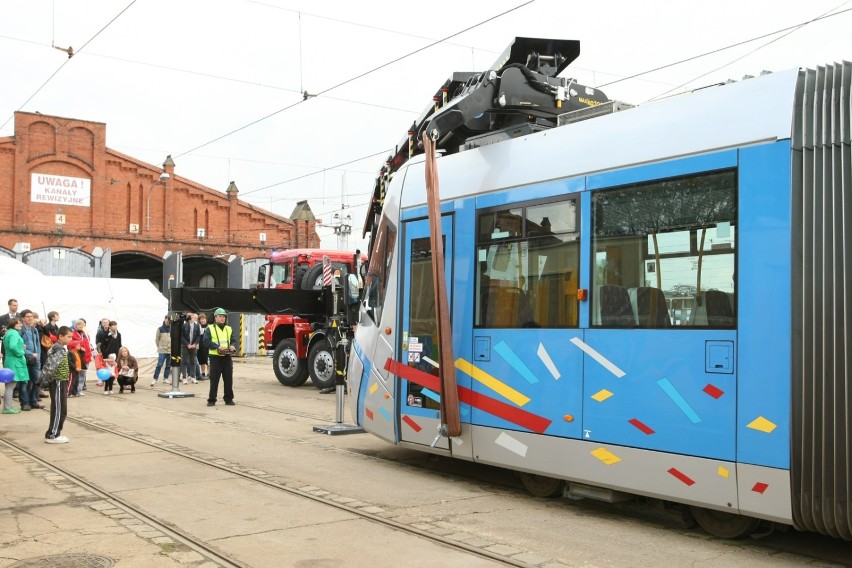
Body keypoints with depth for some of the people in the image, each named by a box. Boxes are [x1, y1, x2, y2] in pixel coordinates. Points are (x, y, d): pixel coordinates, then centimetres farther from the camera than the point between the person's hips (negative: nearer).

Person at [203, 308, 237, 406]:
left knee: (229, 379, 5)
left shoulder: (229, 329, 16)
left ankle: (229, 399, 15)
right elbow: (206, 342, -8)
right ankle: (211, 400, 7)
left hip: (227, 357, 4)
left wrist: (233, 346, -9)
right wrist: (217, 346, -19)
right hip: (215, 357, -4)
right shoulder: (210, 329, 1)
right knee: (214, 380, 0)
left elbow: (233, 340, 15)